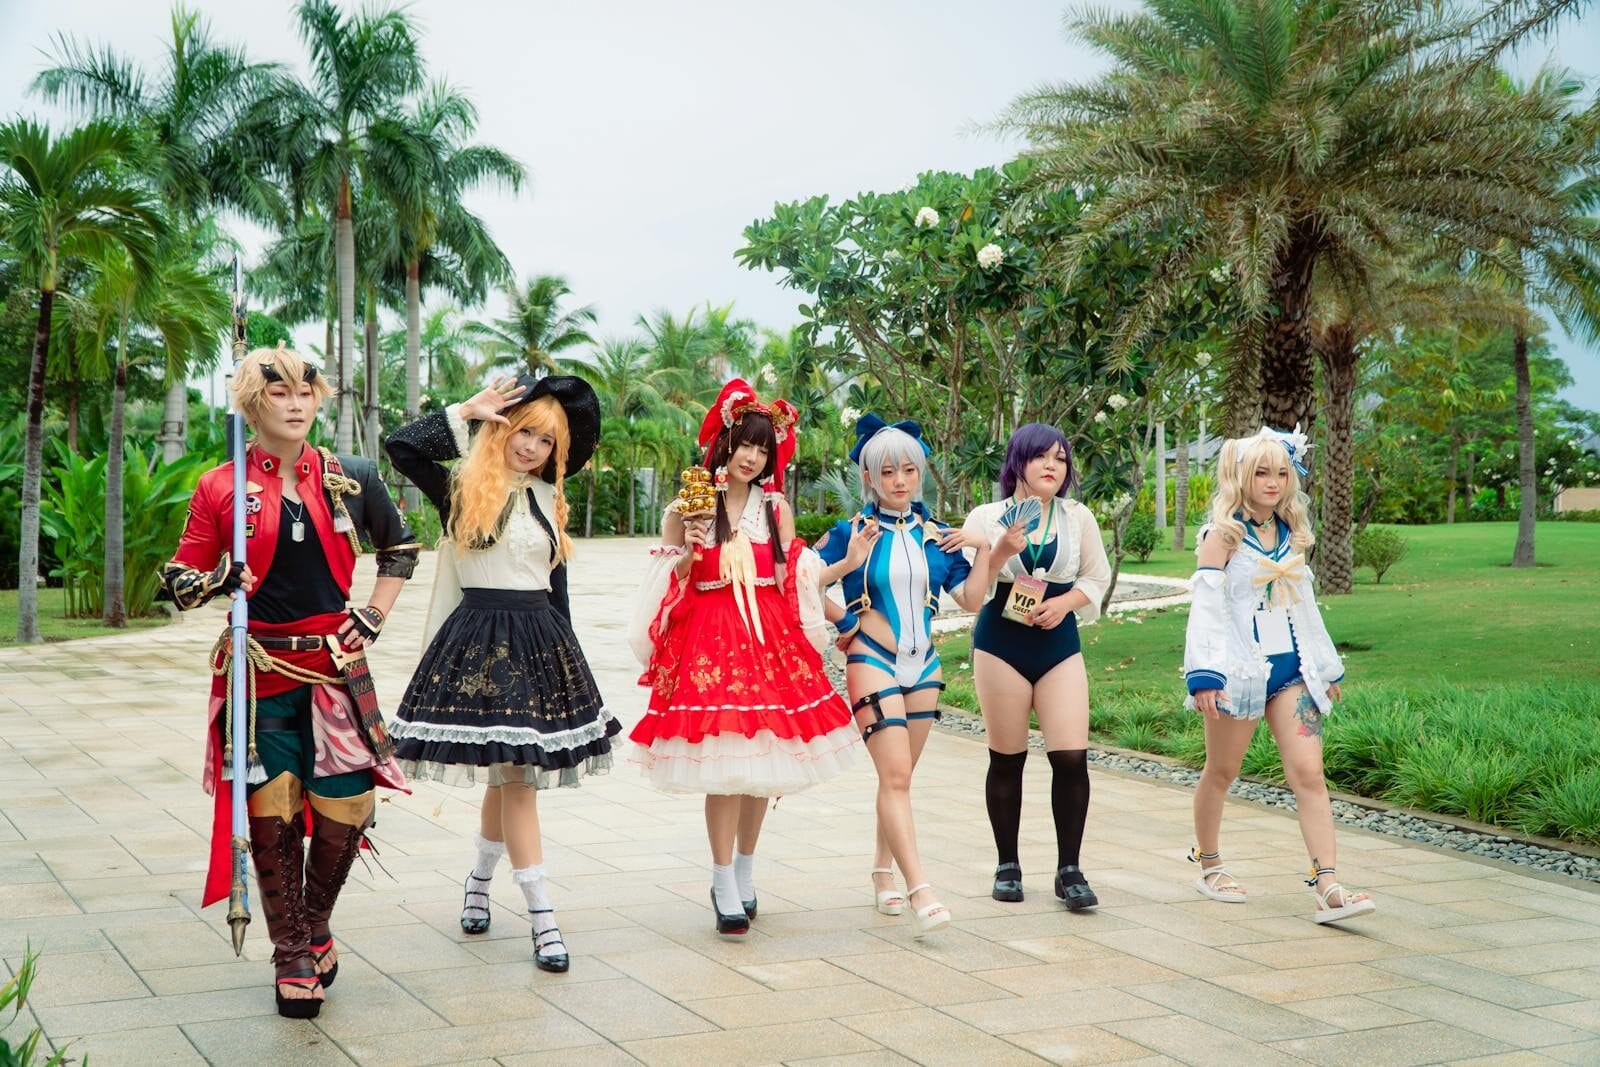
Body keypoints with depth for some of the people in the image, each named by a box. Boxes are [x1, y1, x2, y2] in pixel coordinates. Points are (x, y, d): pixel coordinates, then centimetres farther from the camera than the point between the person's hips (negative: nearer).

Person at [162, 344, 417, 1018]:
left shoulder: (350, 479, 5)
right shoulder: (219, 488, 0)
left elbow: (399, 550, 20)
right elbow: (179, 583, 2)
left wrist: (372, 618, 10)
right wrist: (217, 581, -19)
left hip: (335, 668, 1)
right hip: (259, 674, -1)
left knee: (345, 808, -2)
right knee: (272, 814, -1)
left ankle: (315, 926, 26)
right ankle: (293, 955, 16)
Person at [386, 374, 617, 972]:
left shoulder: (548, 499, 13)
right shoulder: (461, 489, -2)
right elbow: (401, 447, -12)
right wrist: (467, 411, -8)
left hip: (542, 640, 4)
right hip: (480, 638, -4)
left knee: (510, 773, 6)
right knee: (514, 773, -5)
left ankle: (479, 881, 28)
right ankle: (542, 915, -2)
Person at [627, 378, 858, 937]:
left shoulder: (777, 509, 9)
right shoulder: (687, 507, 2)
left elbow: (793, 582, 11)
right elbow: (668, 587, 3)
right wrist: (688, 550, -12)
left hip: (769, 638, 3)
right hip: (708, 639, -3)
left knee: (761, 764, 5)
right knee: (723, 766, -9)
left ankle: (744, 874, 22)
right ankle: (724, 889, 0)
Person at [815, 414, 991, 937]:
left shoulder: (936, 535, 6)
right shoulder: (851, 532, -4)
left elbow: (971, 599, 4)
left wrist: (984, 548, -4)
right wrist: (847, 563, -19)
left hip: (923, 664, 5)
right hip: (872, 661, -5)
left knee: (899, 776, 13)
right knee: (896, 775, -14)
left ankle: (883, 873, 28)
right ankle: (921, 891, -20)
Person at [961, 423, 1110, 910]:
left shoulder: (1078, 518, 6)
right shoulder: (986, 518, 2)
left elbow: (1097, 578, 12)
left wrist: (1065, 602, -6)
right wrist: (1002, 552, -19)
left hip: (1059, 643, 1)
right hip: (1001, 643, -1)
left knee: (1071, 757, -9)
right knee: (1007, 758, 5)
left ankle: (1069, 870, 1)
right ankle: (1007, 865, 18)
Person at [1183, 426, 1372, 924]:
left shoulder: (1292, 535, 11)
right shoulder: (1224, 535, -5)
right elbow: (1207, 606, -11)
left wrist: (1327, 667, 21)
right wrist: (1205, 675, -20)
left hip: (1292, 670, 5)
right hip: (1241, 671, -4)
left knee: (1309, 774, -7)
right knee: (1221, 772, 9)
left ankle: (1327, 887, -12)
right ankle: (1209, 867, 27)